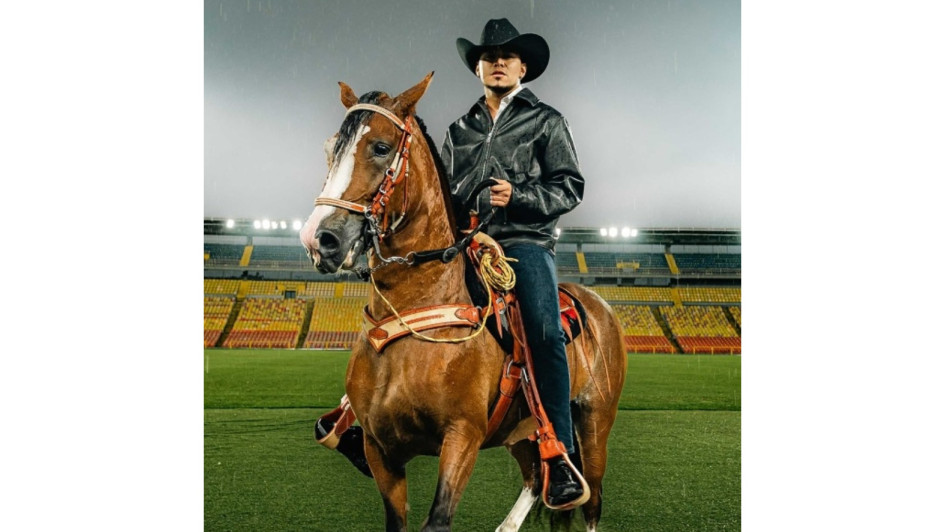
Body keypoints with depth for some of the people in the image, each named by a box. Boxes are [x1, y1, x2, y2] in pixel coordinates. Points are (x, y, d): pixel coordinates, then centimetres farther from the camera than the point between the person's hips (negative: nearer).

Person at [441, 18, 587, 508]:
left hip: (525, 239, -4)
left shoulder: (546, 120, 12)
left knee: (545, 332, -26)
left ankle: (558, 454, -21)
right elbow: (444, 189, 29)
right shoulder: (460, 130, 23)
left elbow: (571, 187, 3)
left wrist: (519, 196, -13)